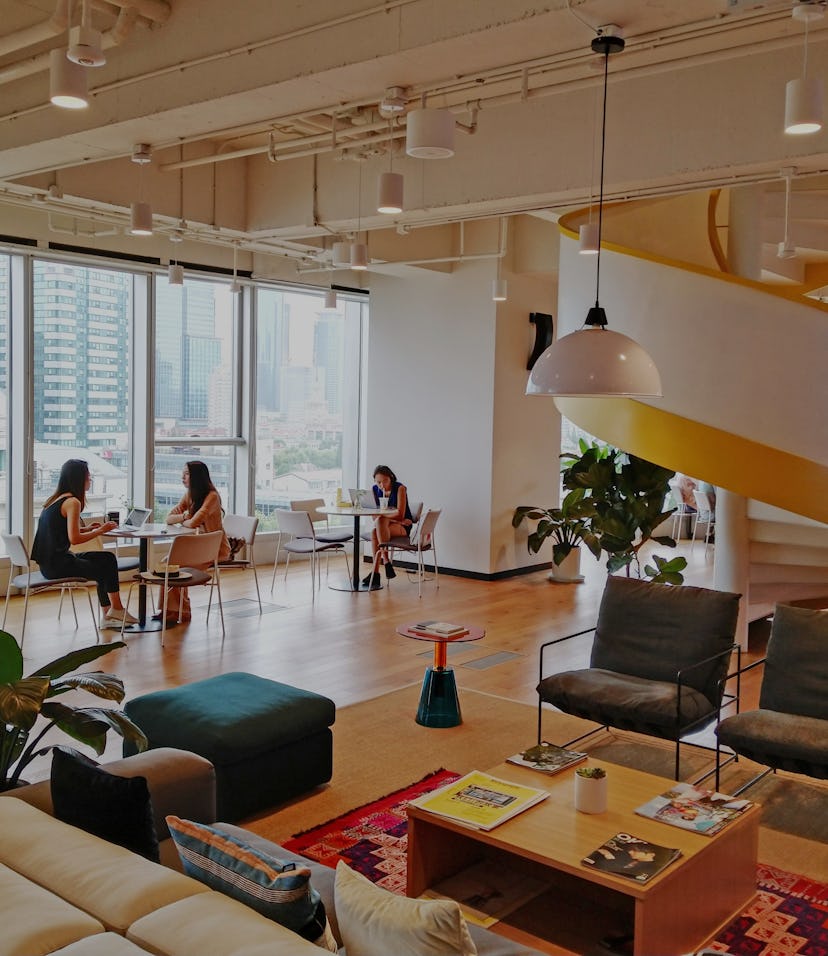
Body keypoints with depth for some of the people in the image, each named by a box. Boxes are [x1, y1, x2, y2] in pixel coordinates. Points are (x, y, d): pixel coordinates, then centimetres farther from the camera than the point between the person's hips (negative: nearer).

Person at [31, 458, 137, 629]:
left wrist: (87, 528, 9)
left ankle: (108, 615, 17)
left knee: (107, 559, 15)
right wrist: (100, 531, -8)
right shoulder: (72, 502, -15)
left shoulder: (54, 499, 13)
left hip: (49, 562, 9)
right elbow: (74, 539, -21)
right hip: (58, 565, -9)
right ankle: (115, 610, 23)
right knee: (108, 566, 5)